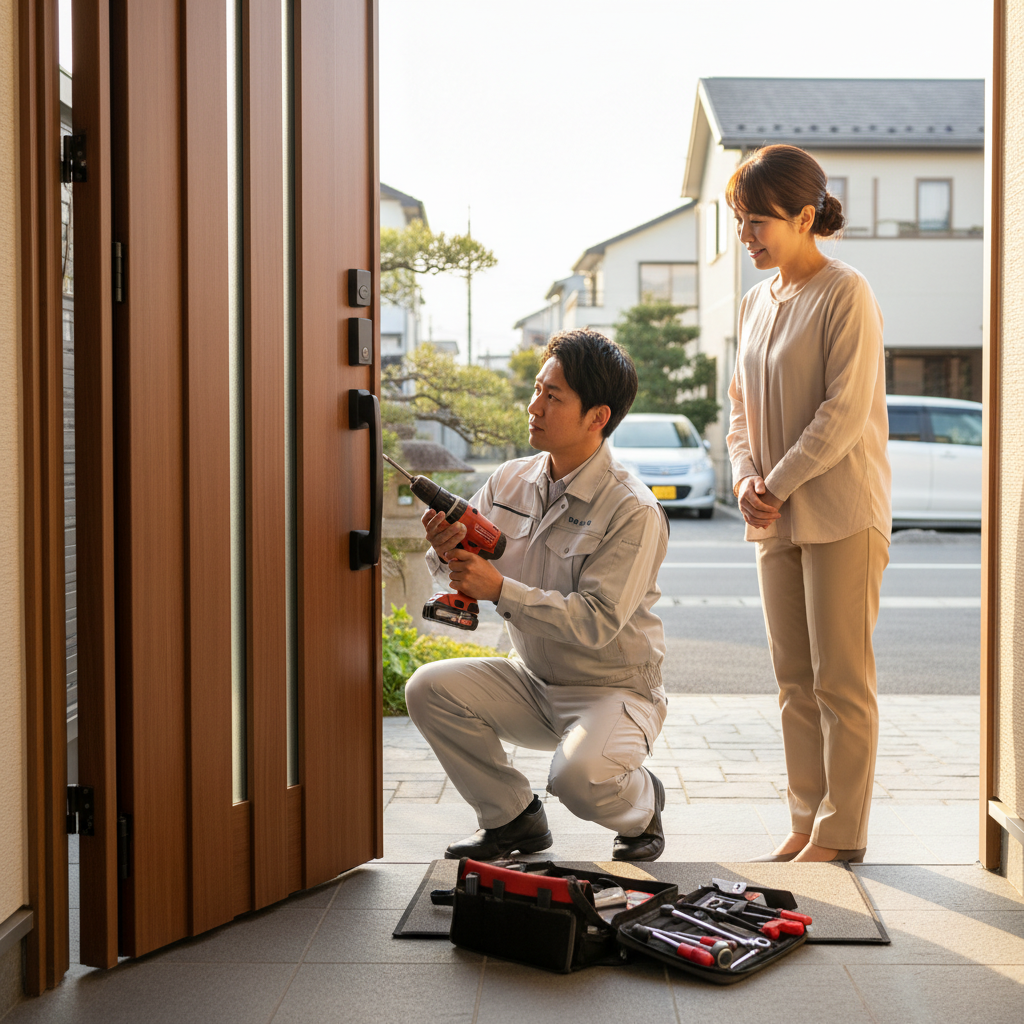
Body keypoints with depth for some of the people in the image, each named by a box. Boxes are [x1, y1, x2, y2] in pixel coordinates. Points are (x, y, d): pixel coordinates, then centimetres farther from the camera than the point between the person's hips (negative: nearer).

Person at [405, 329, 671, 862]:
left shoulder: (633, 512, -19)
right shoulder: (510, 482, -1)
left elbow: (597, 623, -25)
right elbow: (467, 568, 5)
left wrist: (501, 589, -29)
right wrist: (448, 550, -19)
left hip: (614, 689, -6)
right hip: (532, 682, 6)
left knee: (578, 774, -33)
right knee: (430, 688, -15)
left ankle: (642, 803, 7)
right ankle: (512, 817, 5)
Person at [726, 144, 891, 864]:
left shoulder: (845, 294, -10)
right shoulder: (757, 303, 14)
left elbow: (845, 410, -16)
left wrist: (779, 485, -14)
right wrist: (746, 479, -1)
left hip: (842, 514, -8)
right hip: (777, 519, 8)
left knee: (841, 680, -2)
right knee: (796, 679, 11)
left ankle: (841, 833, 8)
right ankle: (808, 823, 21)